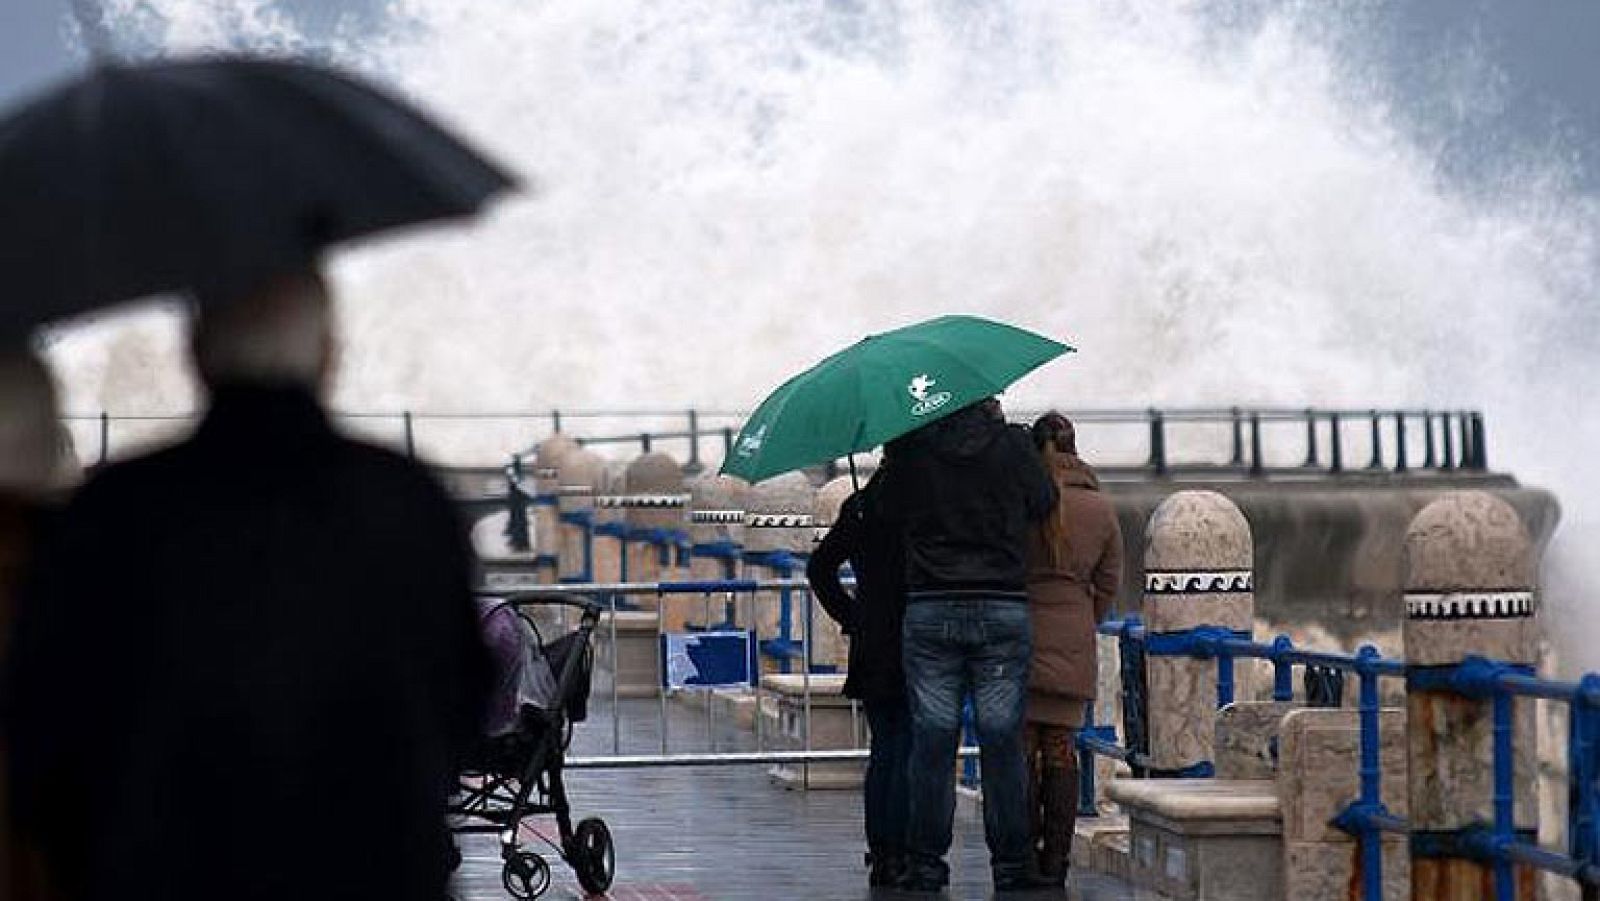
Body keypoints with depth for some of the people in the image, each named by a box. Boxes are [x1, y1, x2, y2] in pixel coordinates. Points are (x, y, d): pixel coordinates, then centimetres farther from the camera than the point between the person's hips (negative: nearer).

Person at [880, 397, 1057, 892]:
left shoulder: (913, 447, -2)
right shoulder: (1012, 444, -4)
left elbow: (893, 506, 8)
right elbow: (1044, 504, 10)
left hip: (929, 612, 1)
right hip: (1003, 608, -1)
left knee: (932, 740, 5)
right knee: (1002, 739, 4)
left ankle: (927, 862, 6)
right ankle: (1010, 861, 6)